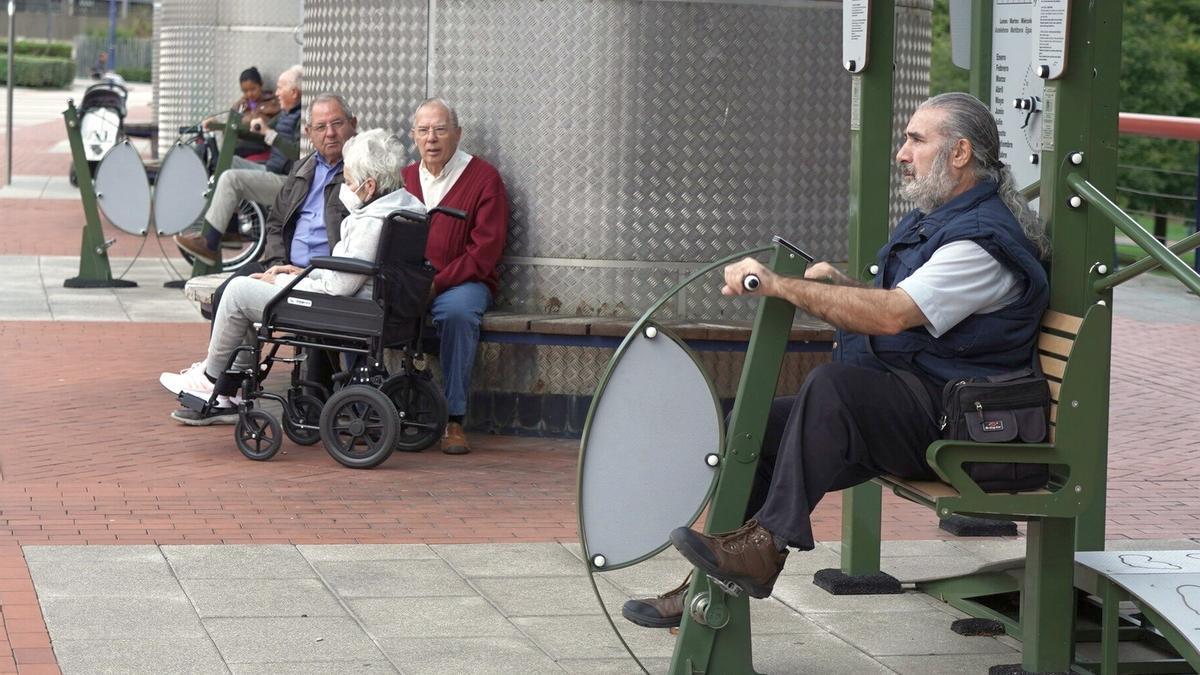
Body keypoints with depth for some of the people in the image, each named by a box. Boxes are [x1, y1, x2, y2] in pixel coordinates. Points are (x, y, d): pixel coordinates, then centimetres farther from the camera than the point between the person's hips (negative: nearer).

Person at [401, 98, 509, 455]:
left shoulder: (484, 178, -2)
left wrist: (437, 283, -19)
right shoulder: (404, 178, 14)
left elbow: (486, 251, -9)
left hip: (463, 281, -4)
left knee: (457, 311, -38)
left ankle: (454, 420, -29)